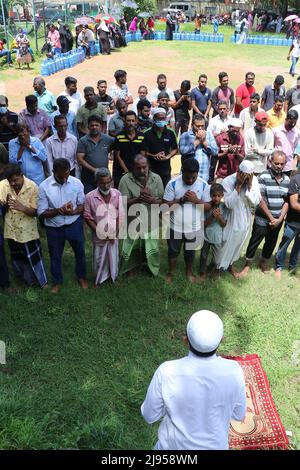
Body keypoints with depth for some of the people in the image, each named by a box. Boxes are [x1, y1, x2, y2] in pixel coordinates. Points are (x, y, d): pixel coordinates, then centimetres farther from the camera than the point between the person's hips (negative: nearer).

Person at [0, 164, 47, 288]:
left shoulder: (32, 187, -18)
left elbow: (35, 212, -15)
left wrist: (22, 208, -35)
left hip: (28, 230, -3)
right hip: (11, 229, 3)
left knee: (33, 256, 9)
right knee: (17, 258, 19)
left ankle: (42, 281, 29)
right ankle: (28, 279, 42)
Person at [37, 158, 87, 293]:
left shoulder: (77, 183, -12)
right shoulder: (44, 187, -17)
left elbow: (82, 204, -2)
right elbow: (41, 213, -14)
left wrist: (73, 212, -24)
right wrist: (60, 210, -29)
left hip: (74, 225, 1)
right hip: (54, 228, -1)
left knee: (80, 252, 20)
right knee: (55, 256, 18)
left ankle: (81, 276, 46)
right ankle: (57, 281, 42)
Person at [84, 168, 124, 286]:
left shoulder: (117, 194, -12)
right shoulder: (90, 197, -19)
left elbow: (120, 215, -5)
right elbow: (87, 217, -11)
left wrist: (116, 232, -12)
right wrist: (100, 232, -15)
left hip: (113, 234, 2)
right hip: (99, 235, -2)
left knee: (113, 257, 19)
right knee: (99, 258, 17)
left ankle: (114, 276, 44)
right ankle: (99, 278, 41)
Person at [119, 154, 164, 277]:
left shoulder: (156, 178, -7)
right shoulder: (126, 179, -15)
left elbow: (163, 201, -5)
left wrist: (151, 200, -26)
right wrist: (139, 198, -31)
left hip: (151, 222, 2)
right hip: (133, 222, -2)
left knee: (152, 248, 18)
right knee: (131, 249, 16)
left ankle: (153, 268, 46)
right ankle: (131, 268, 44)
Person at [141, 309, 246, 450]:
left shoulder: (167, 372, -36)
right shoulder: (233, 372, -31)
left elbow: (150, 414, -17)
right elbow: (238, 414, -11)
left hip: (176, 445, -1)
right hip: (212, 446, 1)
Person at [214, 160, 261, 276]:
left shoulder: (254, 180, -12)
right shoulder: (227, 181, -23)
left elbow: (256, 202, -16)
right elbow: (229, 204, -29)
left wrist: (249, 185, -27)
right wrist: (238, 185, -33)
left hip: (245, 220, 4)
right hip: (230, 220, -4)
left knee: (237, 244, 23)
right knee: (225, 244, 12)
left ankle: (230, 264, 48)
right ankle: (217, 265, 37)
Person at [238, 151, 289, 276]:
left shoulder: (287, 179, 3)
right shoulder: (263, 177, -13)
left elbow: (287, 201, 4)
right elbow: (261, 200, -15)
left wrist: (280, 219, -6)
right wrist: (271, 218, -14)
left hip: (278, 220, 5)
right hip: (262, 219, -5)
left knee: (271, 242, 18)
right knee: (255, 241, 4)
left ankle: (264, 262, 40)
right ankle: (247, 264, 21)